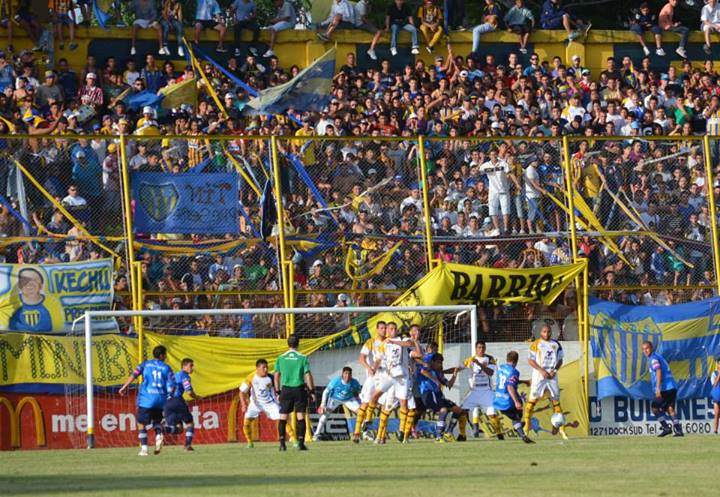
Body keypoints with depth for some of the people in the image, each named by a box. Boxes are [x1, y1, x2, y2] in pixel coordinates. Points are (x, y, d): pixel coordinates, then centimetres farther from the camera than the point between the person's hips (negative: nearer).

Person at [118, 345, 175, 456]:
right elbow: (171, 387, 1)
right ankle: (159, 435, -9)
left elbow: (134, 374, -8)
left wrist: (125, 387, -9)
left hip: (146, 399, -2)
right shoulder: (166, 368, 6)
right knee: (157, 421, 22)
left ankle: (144, 448, -1)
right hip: (160, 399, 2)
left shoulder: (146, 364, 7)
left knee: (142, 424, 7)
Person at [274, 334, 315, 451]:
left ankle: (282, 443, -2)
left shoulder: (281, 358, 3)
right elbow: (308, 375, -5)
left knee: (283, 417, 5)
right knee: (300, 416, 3)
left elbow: (277, 376, 5)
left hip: (285, 390, 1)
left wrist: (277, 391, 13)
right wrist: (312, 391, 1)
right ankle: (301, 442, -3)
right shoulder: (302, 358, -3)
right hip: (299, 389, -1)